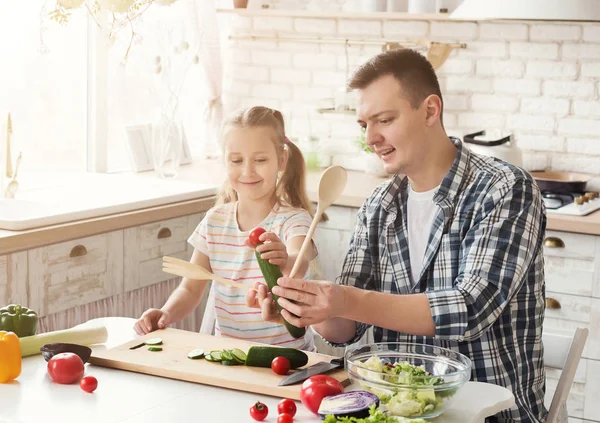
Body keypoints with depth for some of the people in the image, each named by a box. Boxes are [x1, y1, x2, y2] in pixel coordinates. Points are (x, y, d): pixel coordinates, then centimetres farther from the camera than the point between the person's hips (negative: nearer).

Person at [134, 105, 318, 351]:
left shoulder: (294, 220, -7)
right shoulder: (214, 222, 7)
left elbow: (301, 264, -29)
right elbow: (191, 289, 9)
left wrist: (286, 262, -53)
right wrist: (166, 314, -13)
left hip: (287, 356, -3)